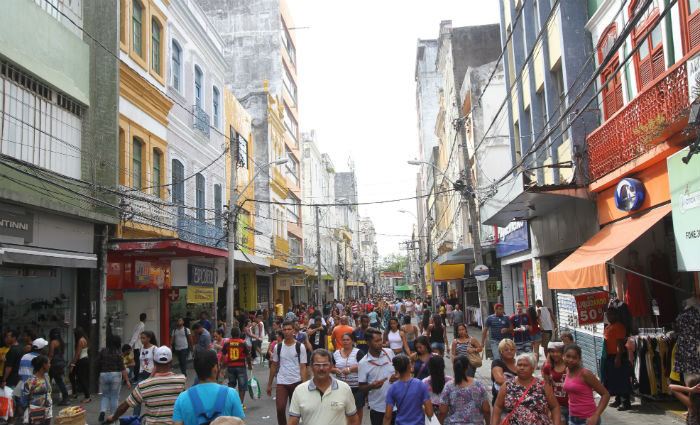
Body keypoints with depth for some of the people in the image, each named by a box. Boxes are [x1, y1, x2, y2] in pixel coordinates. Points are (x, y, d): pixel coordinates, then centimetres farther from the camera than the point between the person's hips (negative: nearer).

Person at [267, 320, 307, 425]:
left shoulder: (300, 347, -3)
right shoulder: (278, 347, 4)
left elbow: (303, 367, -4)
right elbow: (274, 366, 12)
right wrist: (269, 384, 11)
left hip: (296, 382, -1)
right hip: (282, 382, 1)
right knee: (280, 408, -12)